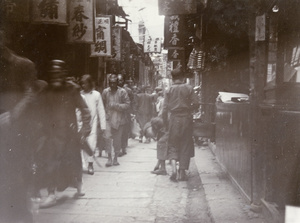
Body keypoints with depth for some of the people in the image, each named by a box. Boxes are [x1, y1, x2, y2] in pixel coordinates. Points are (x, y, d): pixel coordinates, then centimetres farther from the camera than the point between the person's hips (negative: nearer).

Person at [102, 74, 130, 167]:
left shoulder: (122, 92, -3)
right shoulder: (105, 91, 3)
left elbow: (127, 105, -5)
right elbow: (102, 105, 11)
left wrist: (116, 105, -16)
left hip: (119, 119, 0)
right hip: (108, 118, 1)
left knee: (117, 139, 7)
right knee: (107, 137, -12)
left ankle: (115, 158, 22)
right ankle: (109, 158, -3)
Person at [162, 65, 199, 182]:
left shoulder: (169, 90, -1)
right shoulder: (188, 88, -3)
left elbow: (165, 109, -3)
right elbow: (196, 103, -6)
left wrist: (166, 123, 6)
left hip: (173, 119, 0)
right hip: (186, 118, 0)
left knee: (172, 145, 10)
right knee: (185, 145, 9)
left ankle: (174, 167, -13)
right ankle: (182, 172, 9)